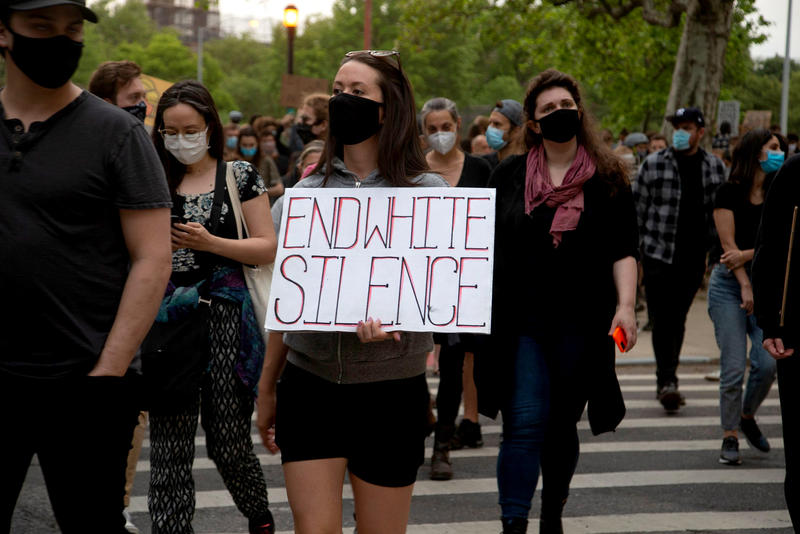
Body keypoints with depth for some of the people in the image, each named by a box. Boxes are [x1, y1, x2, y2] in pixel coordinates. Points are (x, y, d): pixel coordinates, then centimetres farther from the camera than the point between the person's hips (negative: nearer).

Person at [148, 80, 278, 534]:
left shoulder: (240, 176, 4)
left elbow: (268, 248, -1)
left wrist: (209, 243, -13)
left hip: (225, 316, -2)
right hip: (167, 317, 2)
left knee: (228, 441, 3)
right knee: (169, 445, -1)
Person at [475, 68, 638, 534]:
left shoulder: (607, 180, 5)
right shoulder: (509, 177, 7)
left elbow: (623, 250, 2)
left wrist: (625, 306, -10)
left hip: (579, 322, 0)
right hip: (520, 320, 0)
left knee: (562, 424, 11)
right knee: (525, 422, -10)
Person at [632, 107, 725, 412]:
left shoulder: (714, 167, 7)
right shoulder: (654, 164, -2)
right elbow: (636, 206, 2)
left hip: (694, 257, 3)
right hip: (659, 253, -3)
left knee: (678, 320, 12)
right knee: (662, 321, -10)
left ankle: (667, 380, 24)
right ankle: (667, 381, -12)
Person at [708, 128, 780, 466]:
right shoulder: (729, 193, -3)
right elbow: (729, 243, -6)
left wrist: (746, 255, -15)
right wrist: (745, 287, -11)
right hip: (729, 285, -3)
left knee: (767, 362, -8)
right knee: (733, 367, -7)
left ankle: (747, 416, 20)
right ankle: (730, 438, 6)